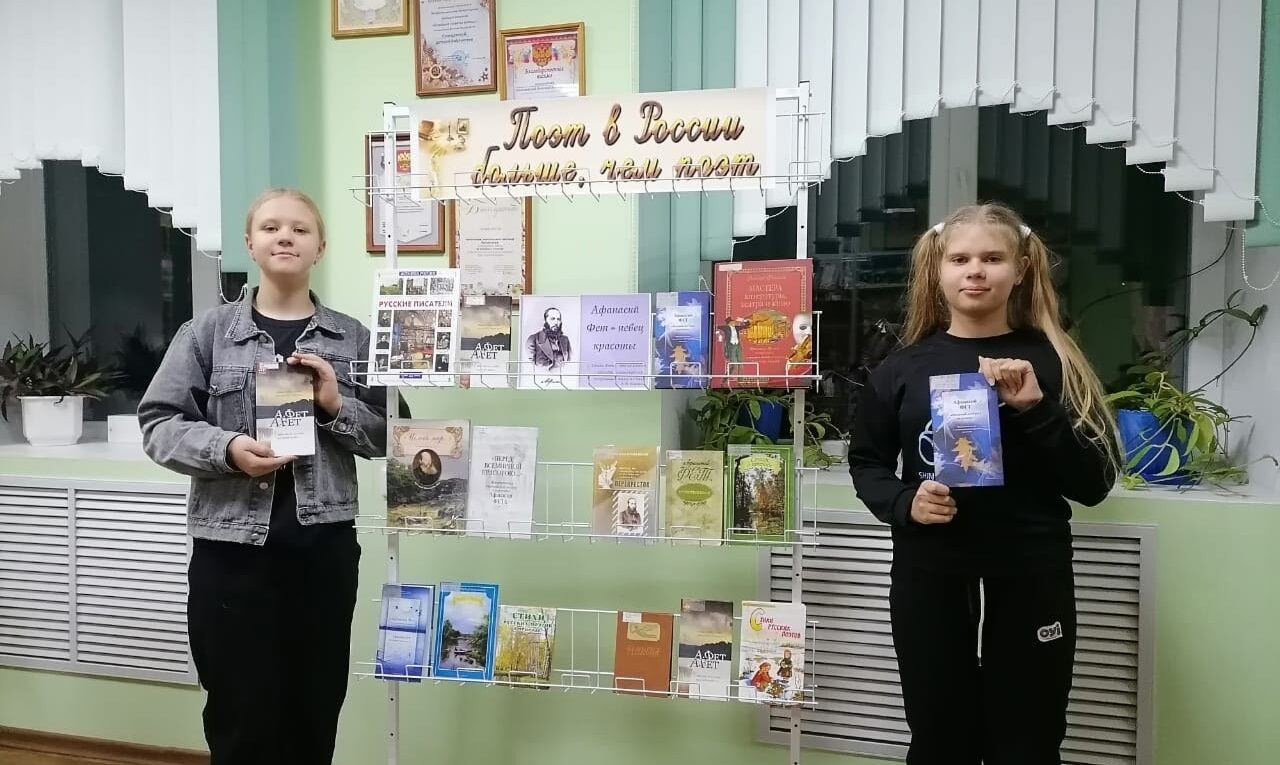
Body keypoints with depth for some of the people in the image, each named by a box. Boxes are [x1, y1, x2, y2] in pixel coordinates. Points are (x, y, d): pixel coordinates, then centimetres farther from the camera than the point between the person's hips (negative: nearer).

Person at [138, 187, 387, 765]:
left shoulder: (352, 338, 5)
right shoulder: (207, 332, 2)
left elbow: (385, 436, 6)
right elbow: (159, 425, 1)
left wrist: (336, 405, -11)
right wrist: (227, 449, -15)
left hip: (325, 546, 1)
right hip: (233, 549, -1)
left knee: (315, 716, 12)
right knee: (242, 719, 6)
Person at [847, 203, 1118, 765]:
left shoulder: (1052, 361, -1)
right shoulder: (904, 366, 1)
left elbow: (1094, 484, -4)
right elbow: (866, 463, 8)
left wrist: (1036, 409, -18)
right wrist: (903, 503, -11)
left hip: (1031, 576, 0)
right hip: (927, 575, 1)